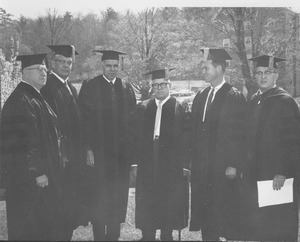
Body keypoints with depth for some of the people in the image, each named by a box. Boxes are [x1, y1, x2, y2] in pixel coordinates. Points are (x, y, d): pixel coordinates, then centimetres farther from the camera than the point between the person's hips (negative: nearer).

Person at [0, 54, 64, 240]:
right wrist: (36, 172, -22)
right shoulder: (19, 101, -17)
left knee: (47, 224, 16)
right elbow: (22, 141, -22)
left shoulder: (37, 98, 13)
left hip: (46, 172, 10)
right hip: (28, 178, -10)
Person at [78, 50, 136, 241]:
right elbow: (85, 120, -4)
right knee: (99, 196, 1)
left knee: (119, 196, 7)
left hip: (122, 151, 3)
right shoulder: (90, 88, -1)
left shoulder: (127, 89, 9)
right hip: (99, 151, -3)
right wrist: (88, 148, -11)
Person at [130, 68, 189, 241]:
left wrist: (182, 163, -13)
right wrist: (139, 158, -2)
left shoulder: (178, 109, 0)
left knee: (168, 206, 4)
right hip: (147, 165, 3)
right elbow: (136, 136, 8)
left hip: (171, 167, -3)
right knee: (147, 207, 8)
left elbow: (182, 138, -5)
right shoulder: (143, 108, 9)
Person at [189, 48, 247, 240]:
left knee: (227, 215, 1)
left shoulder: (235, 97, -8)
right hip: (202, 169, 6)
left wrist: (234, 165, -16)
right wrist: (193, 163, 9)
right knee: (206, 214, 11)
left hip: (225, 168, -6)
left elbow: (238, 134, -11)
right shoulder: (200, 97, 12)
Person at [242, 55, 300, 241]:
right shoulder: (253, 102, 12)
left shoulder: (285, 101, -8)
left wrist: (283, 172, -19)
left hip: (278, 177, -7)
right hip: (254, 175, 7)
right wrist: (246, 168, 10)